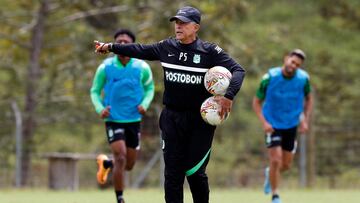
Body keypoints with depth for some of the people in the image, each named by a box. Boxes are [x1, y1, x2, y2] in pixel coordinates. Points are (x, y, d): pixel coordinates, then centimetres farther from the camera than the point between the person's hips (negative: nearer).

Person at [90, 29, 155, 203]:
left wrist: (145, 104, -8)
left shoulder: (142, 67, -4)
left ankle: (106, 163, 46)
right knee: (121, 157, -19)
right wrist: (100, 108, -14)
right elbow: (95, 91, 4)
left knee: (129, 165, 12)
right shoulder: (105, 67, -7)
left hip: (134, 120, 3)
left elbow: (150, 88, 12)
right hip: (113, 120, -3)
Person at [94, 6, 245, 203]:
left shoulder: (209, 51, -8)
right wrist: (111, 47, 15)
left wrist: (228, 96, -27)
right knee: (173, 172, 3)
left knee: (195, 172, -4)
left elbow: (237, 70, -12)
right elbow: (140, 50, 17)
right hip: (172, 119, 3)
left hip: (200, 121, -3)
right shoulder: (167, 47, 4)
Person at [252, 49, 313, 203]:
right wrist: (264, 122, -20)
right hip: (272, 125, -3)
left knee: (286, 165, 10)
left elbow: (308, 99, 7)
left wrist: (305, 121, -3)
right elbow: (256, 102, -8)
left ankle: (270, 173, 45)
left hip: (291, 125, 3)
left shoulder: (303, 78, -12)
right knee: (276, 160, -15)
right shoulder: (270, 77, -19)